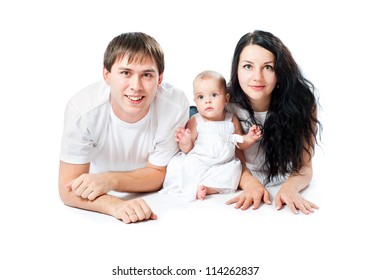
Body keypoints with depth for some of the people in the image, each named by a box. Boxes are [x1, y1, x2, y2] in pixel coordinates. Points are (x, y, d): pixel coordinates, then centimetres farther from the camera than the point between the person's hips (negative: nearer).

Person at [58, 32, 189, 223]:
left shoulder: (175, 105, -24)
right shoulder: (83, 109, -25)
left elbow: (158, 174, -12)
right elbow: (68, 188, -21)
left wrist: (110, 180, -29)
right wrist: (115, 204, -40)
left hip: (156, 204, 1)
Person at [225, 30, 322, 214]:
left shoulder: (302, 101, -14)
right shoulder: (228, 105, -12)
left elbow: (304, 167, -11)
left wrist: (290, 187, -32)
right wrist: (250, 184, -27)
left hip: (287, 193, 0)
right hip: (247, 193, 1)